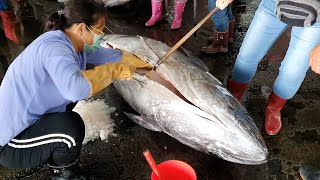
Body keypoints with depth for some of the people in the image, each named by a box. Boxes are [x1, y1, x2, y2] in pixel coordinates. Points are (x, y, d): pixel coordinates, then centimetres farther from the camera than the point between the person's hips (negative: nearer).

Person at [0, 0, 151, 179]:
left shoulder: (72, 43, -2)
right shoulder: (54, 47, -29)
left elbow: (103, 54, 13)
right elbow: (75, 87, -48)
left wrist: (143, 64, 23)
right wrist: (114, 70, -33)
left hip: (27, 121, 9)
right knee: (71, 126, -29)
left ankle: (54, 157, 28)